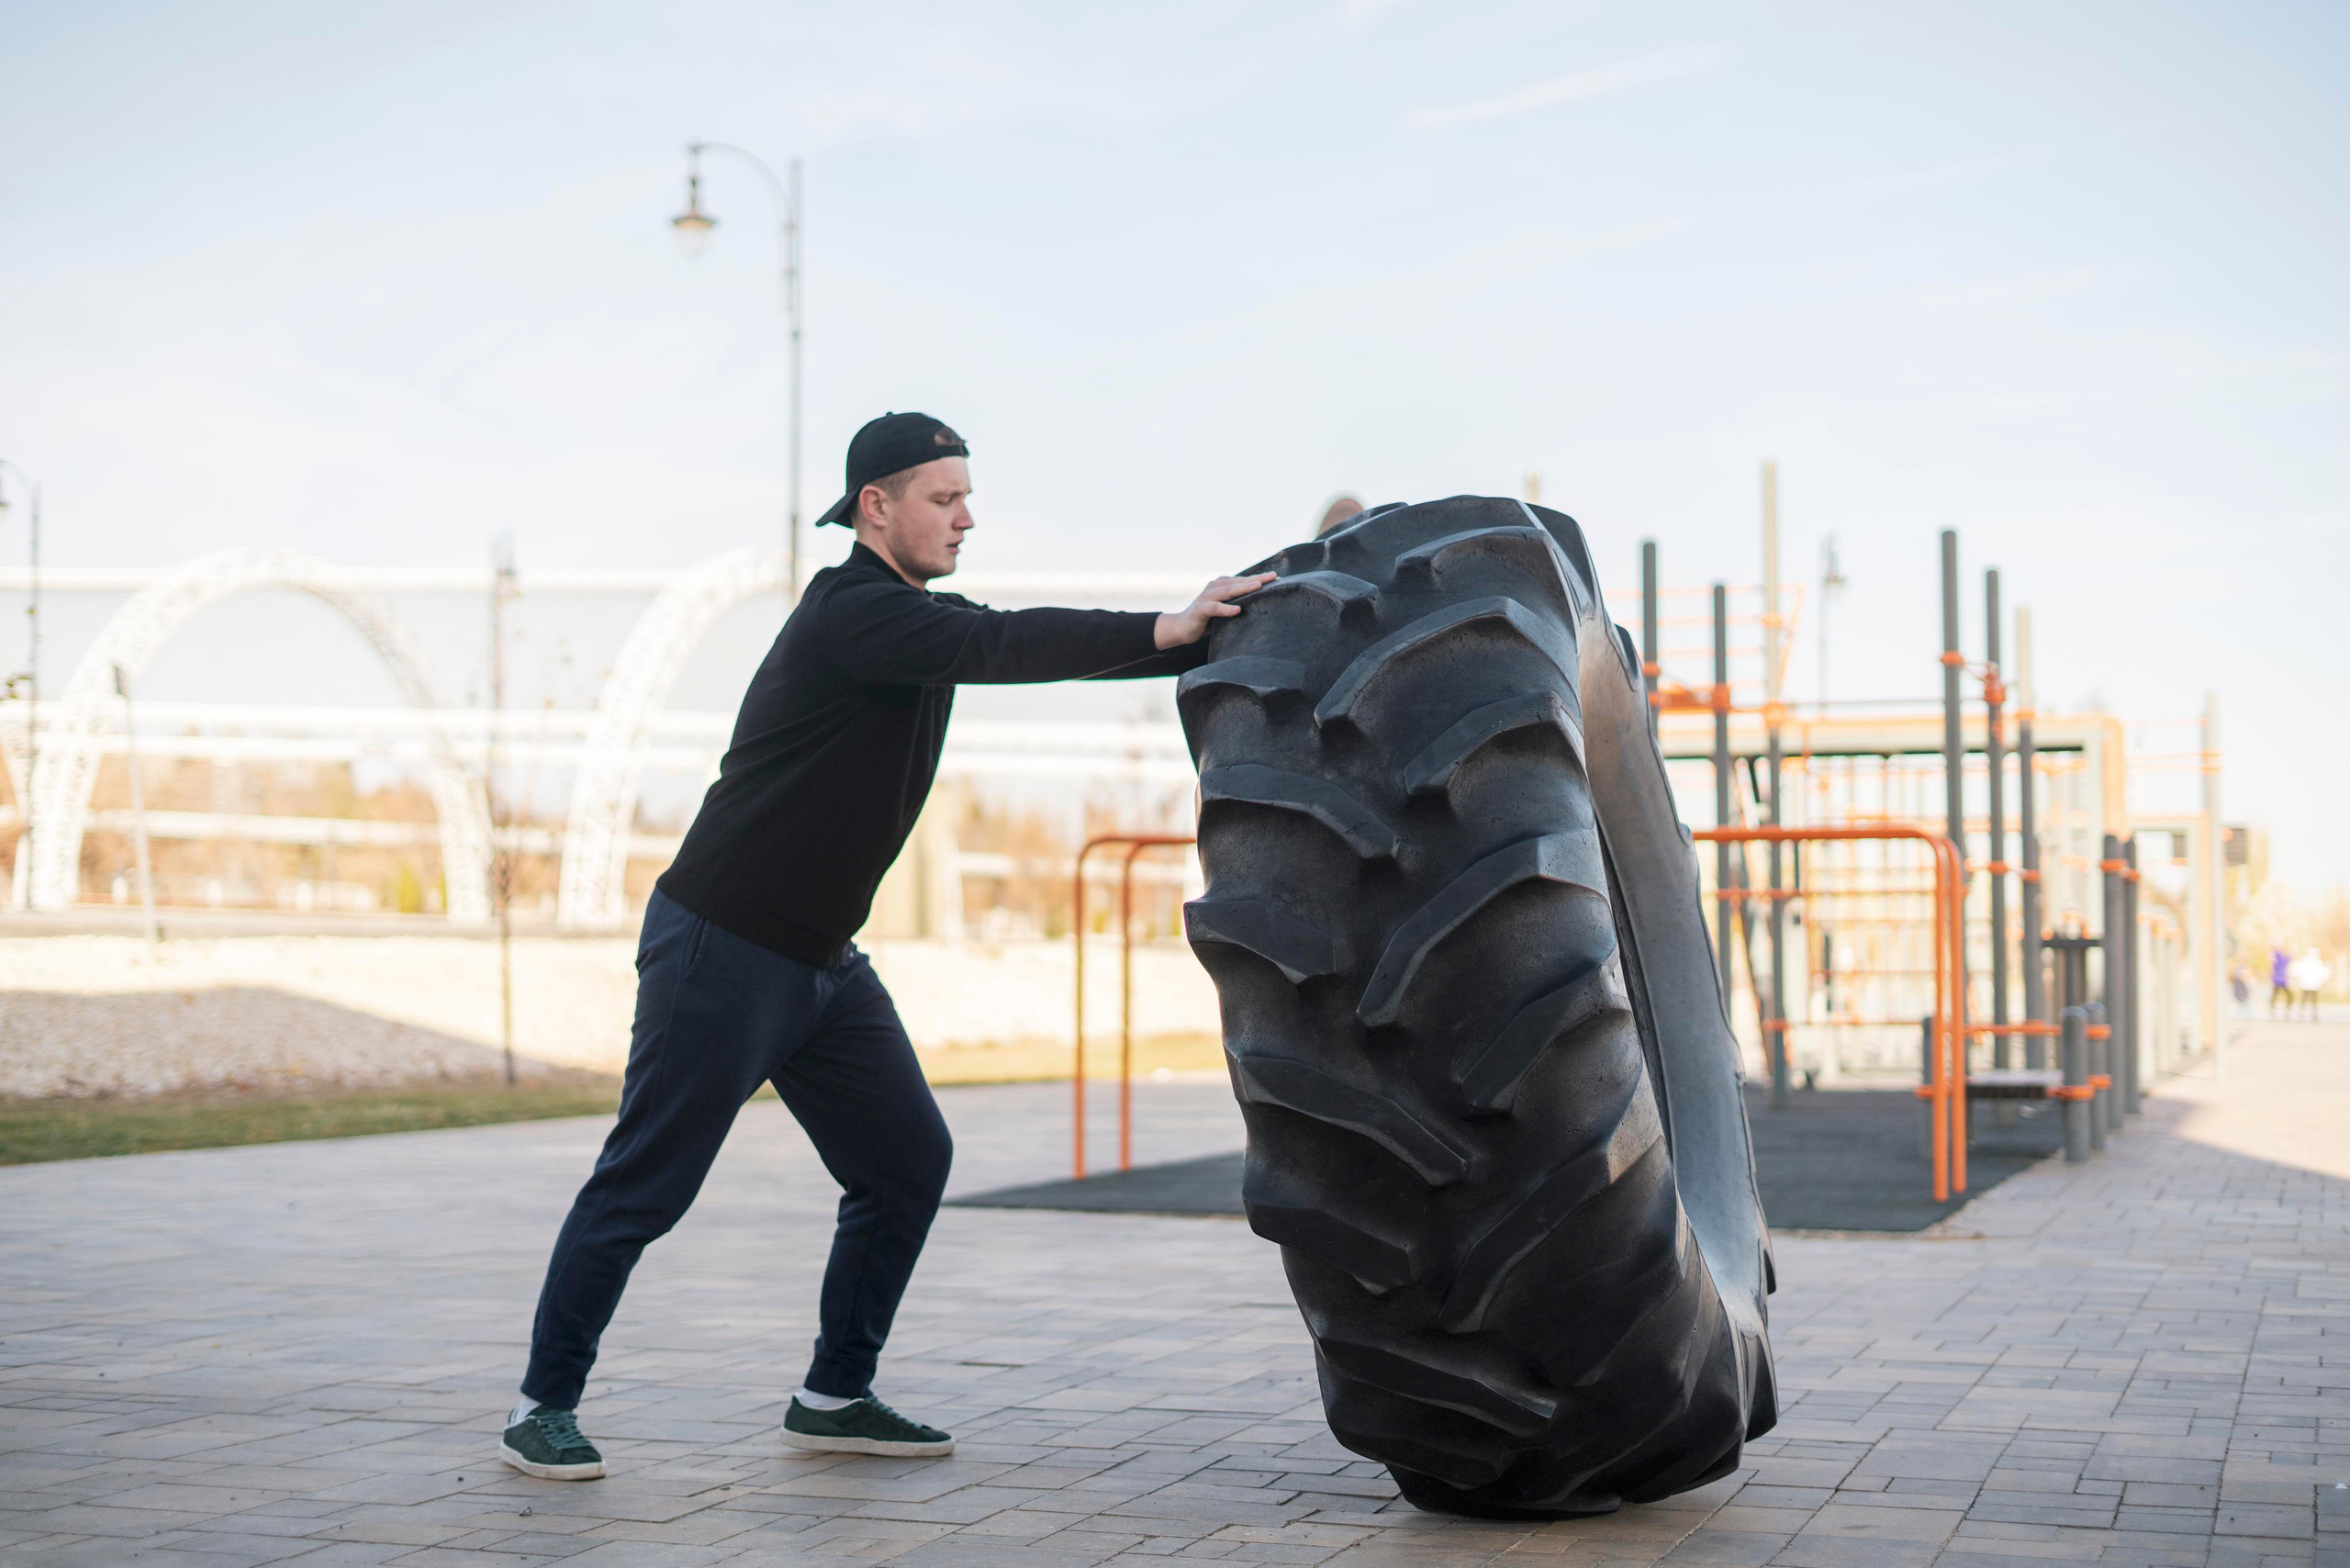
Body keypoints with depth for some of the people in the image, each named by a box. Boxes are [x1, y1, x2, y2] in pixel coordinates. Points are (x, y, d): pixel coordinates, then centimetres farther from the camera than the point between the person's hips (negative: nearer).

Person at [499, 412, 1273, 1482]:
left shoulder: (917, 619, 10)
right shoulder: (849, 612, -18)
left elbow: (1015, 648, 7)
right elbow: (999, 645, -31)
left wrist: (1214, 642, -2)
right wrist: (1162, 632, -35)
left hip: (823, 960, 9)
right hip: (720, 949, -9)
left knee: (907, 1162, 6)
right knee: (644, 1188, -3)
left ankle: (834, 1397, 16)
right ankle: (544, 1406, 11)